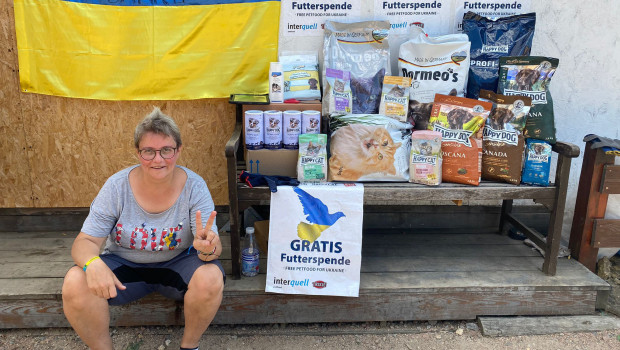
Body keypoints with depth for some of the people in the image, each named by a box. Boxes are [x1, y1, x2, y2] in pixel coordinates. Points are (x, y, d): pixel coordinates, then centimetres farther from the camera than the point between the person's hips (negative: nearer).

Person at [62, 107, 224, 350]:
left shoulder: (194, 186, -17)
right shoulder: (117, 186, -14)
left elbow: (215, 246, -21)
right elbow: (85, 241, -12)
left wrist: (207, 247, -47)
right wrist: (93, 263, -37)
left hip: (178, 263, -1)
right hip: (124, 265, 1)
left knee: (210, 279, -31)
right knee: (75, 284, -26)